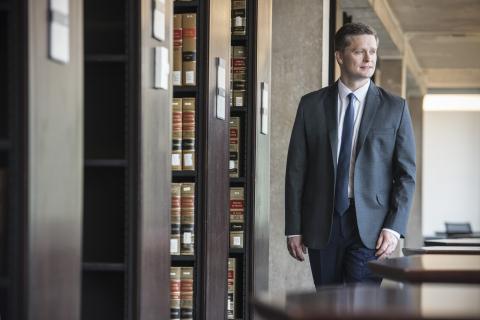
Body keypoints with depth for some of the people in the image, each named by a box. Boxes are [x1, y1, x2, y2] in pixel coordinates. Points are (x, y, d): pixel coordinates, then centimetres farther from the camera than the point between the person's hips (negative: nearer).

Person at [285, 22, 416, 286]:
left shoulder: (395, 108, 4)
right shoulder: (311, 105, 6)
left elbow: (406, 173, 3)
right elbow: (296, 170, 6)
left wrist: (394, 227, -7)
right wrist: (294, 228, 1)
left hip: (369, 226, -1)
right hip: (321, 224, 2)